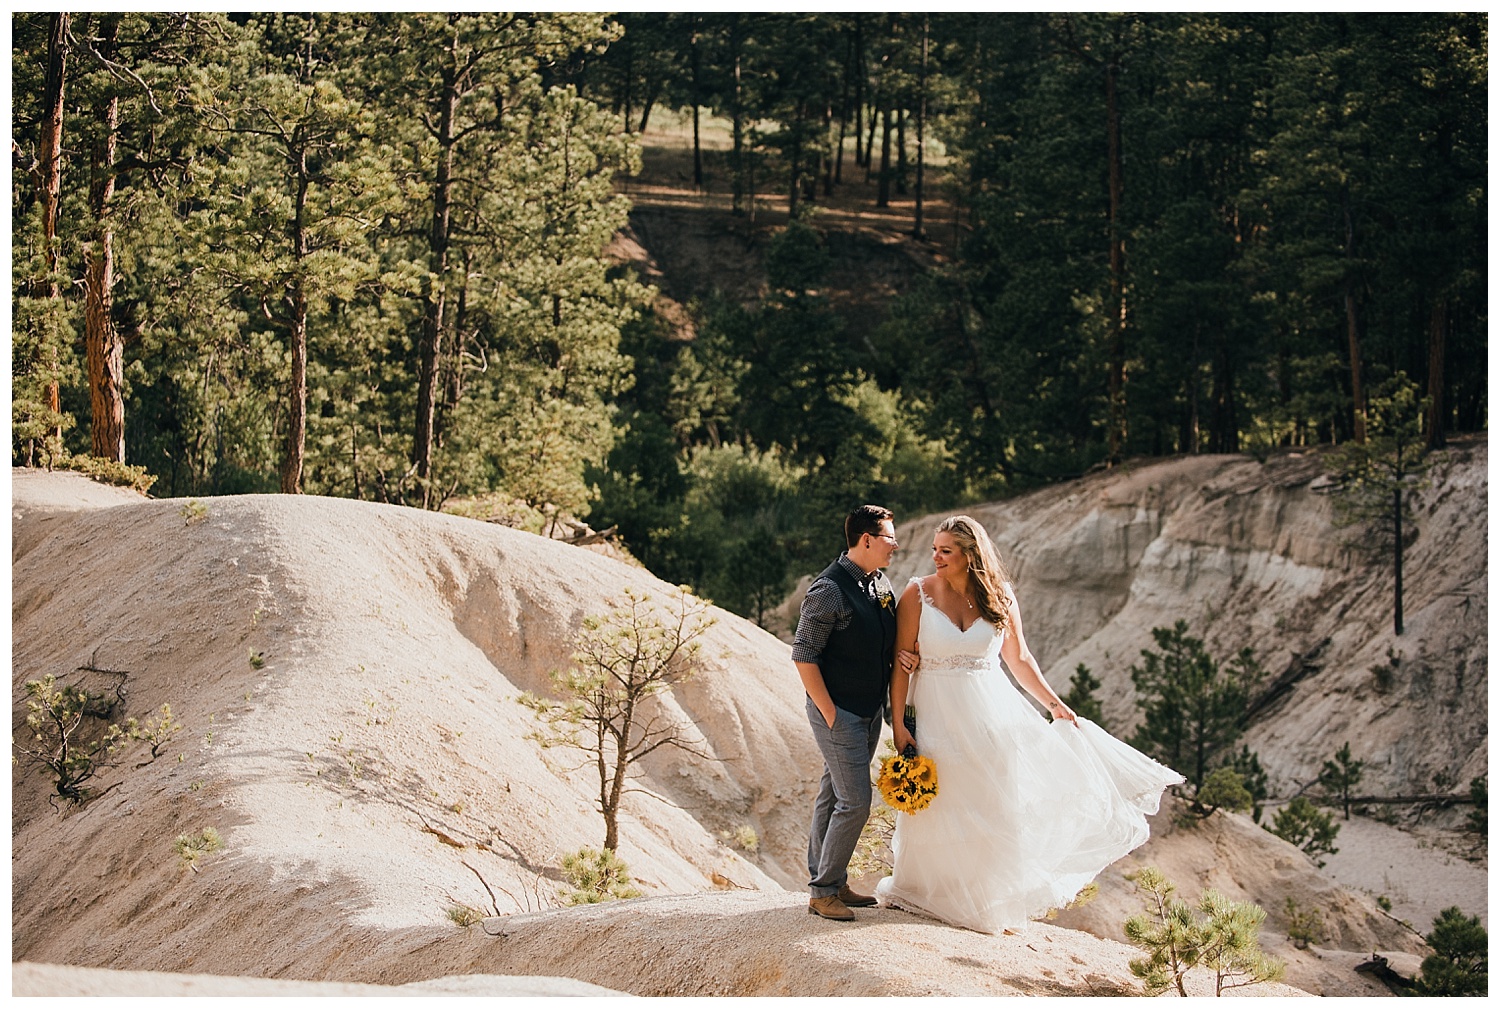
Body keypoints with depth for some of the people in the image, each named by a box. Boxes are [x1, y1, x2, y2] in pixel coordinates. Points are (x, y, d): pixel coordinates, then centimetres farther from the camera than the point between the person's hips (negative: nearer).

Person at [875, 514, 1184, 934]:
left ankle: (994, 898, 23)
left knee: (995, 809, 8)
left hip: (992, 715, 2)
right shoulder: (918, 596, -8)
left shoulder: (1000, 598, 0)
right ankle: (933, 893, 24)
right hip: (939, 718, -2)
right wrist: (898, 723, -12)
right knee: (941, 811, 5)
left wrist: (1054, 704, 10)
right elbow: (902, 663, -7)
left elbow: (1019, 658, 11)